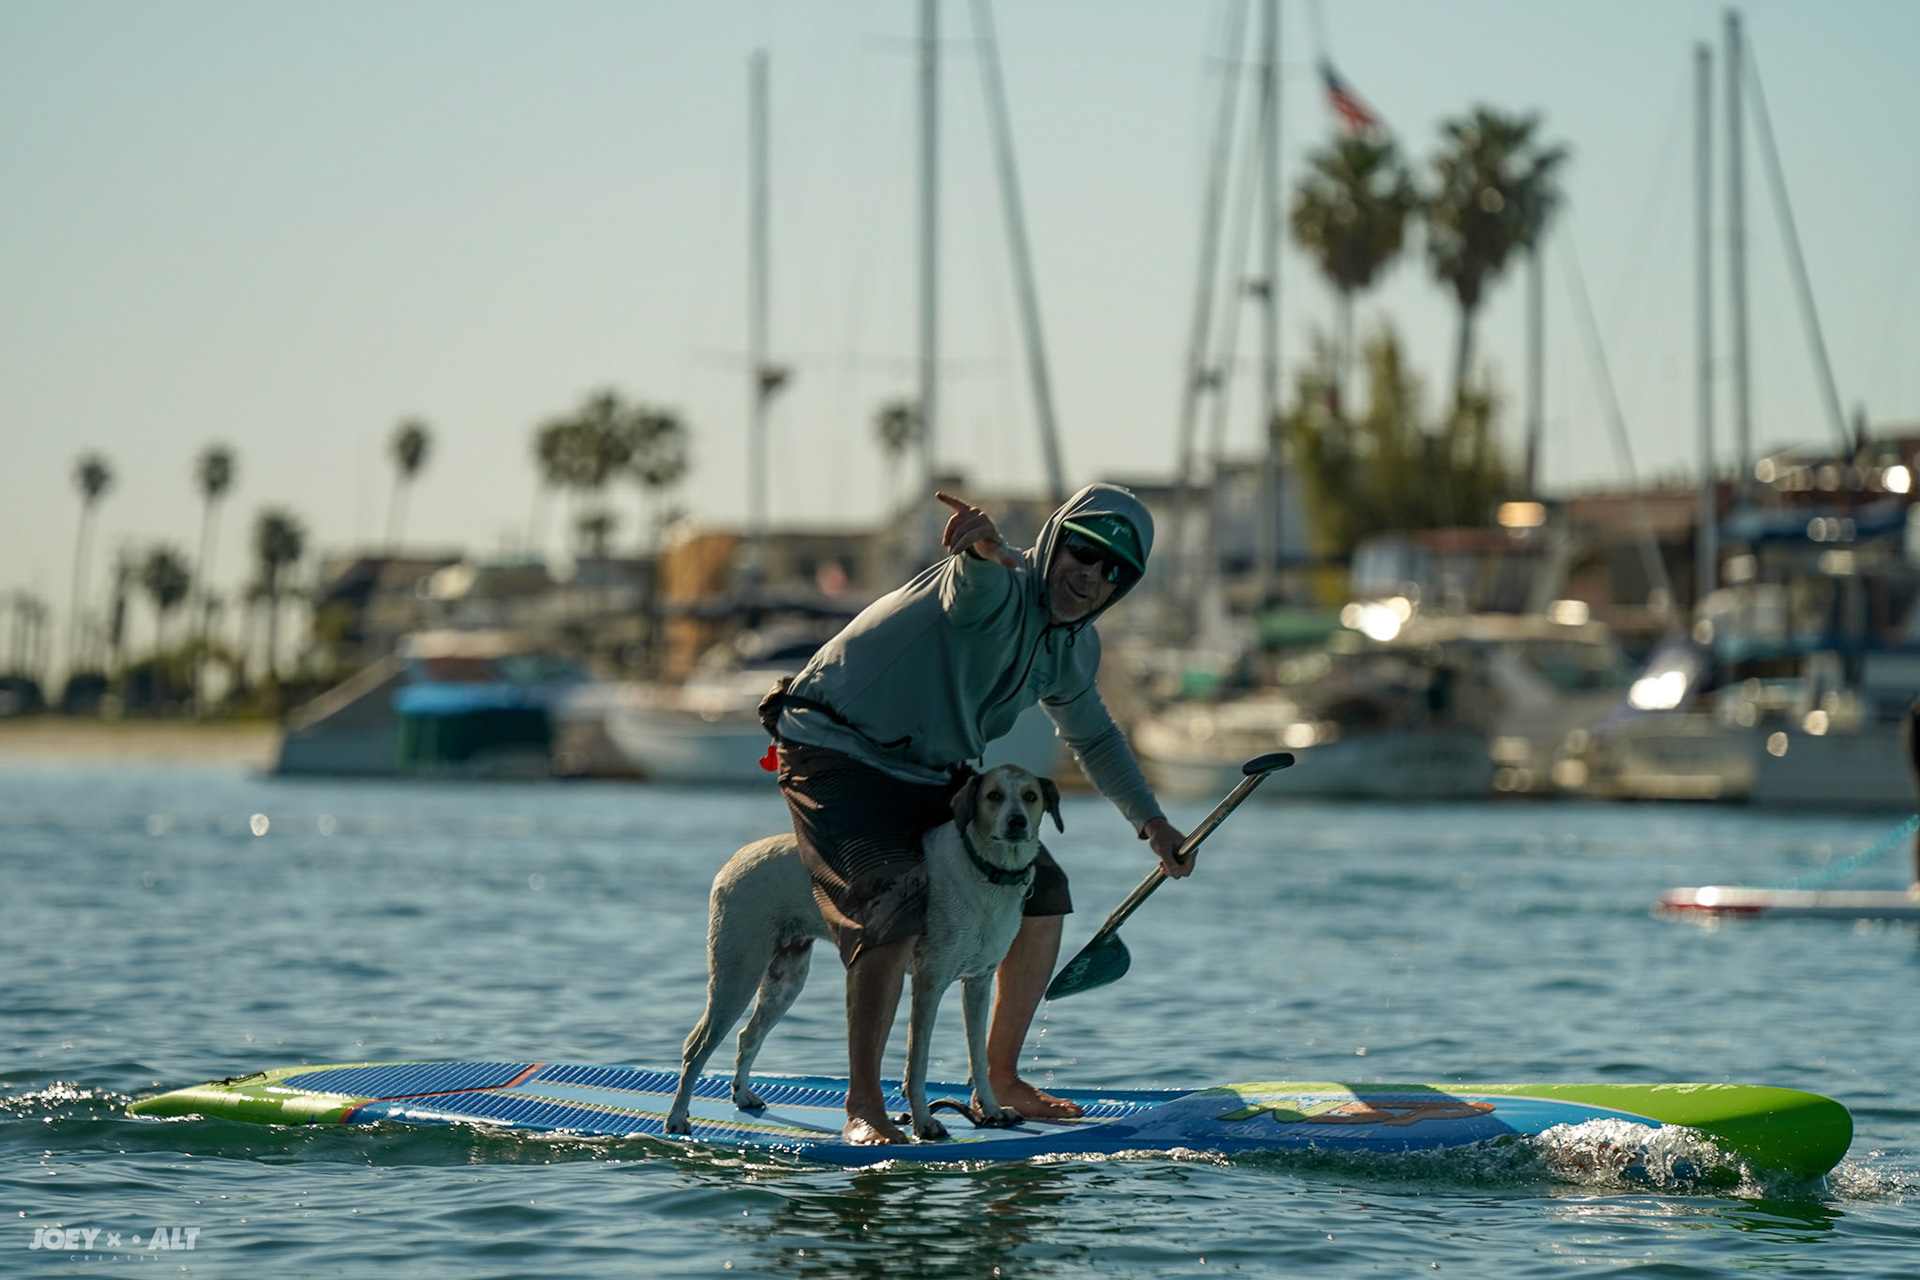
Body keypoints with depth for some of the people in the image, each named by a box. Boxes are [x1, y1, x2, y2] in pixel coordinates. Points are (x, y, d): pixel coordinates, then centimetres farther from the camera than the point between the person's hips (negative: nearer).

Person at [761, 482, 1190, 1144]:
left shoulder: (1075, 649, 3)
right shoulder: (1000, 589, -24)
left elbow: (1094, 737, 24)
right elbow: (979, 580, -52)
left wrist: (1151, 821, 24)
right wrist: (985, 548, -75)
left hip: (933, 774, 9)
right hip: (837, 752, -9)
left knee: (1042, 892, 8)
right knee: (899, 907, -28)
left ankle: (1000, 1080, 21)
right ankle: (862, 1105, -20)